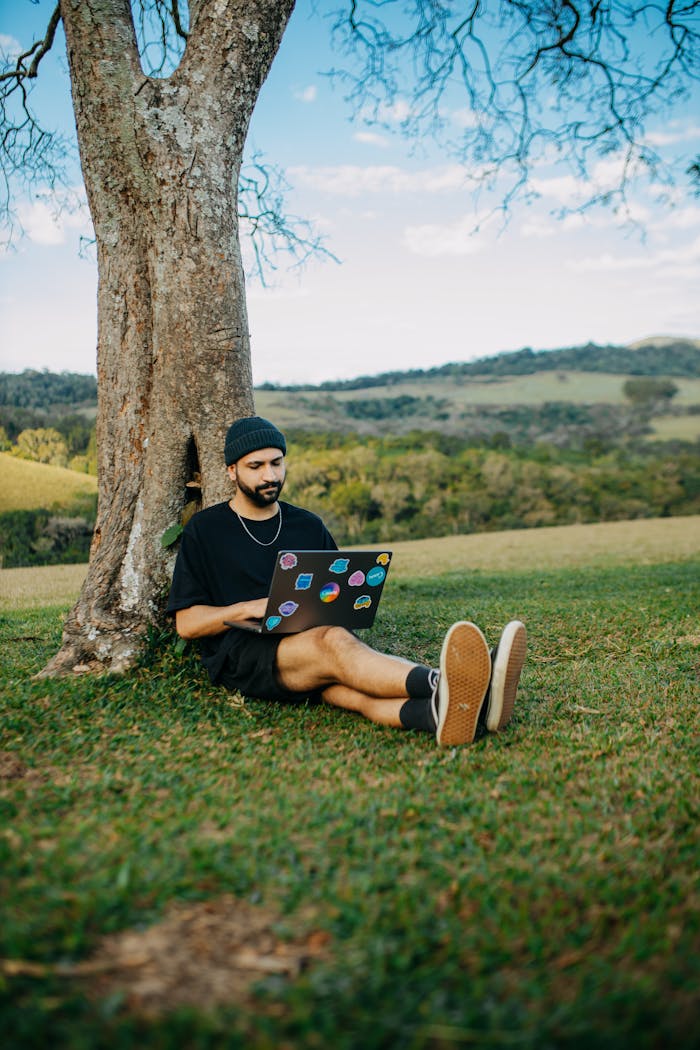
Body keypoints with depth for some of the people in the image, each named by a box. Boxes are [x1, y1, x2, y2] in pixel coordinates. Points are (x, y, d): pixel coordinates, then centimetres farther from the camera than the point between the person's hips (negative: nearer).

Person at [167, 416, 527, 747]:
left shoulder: (309, 526, 19)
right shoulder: (204, 529, 8)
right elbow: (186, 623, 3)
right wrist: (250, 608, -13)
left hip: (308, 644, 4)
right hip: (240, 655, -3)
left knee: (346, 681, -35)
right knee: (333, 642, -36)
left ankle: (436, 710, -68)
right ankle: (439, 683, -64)